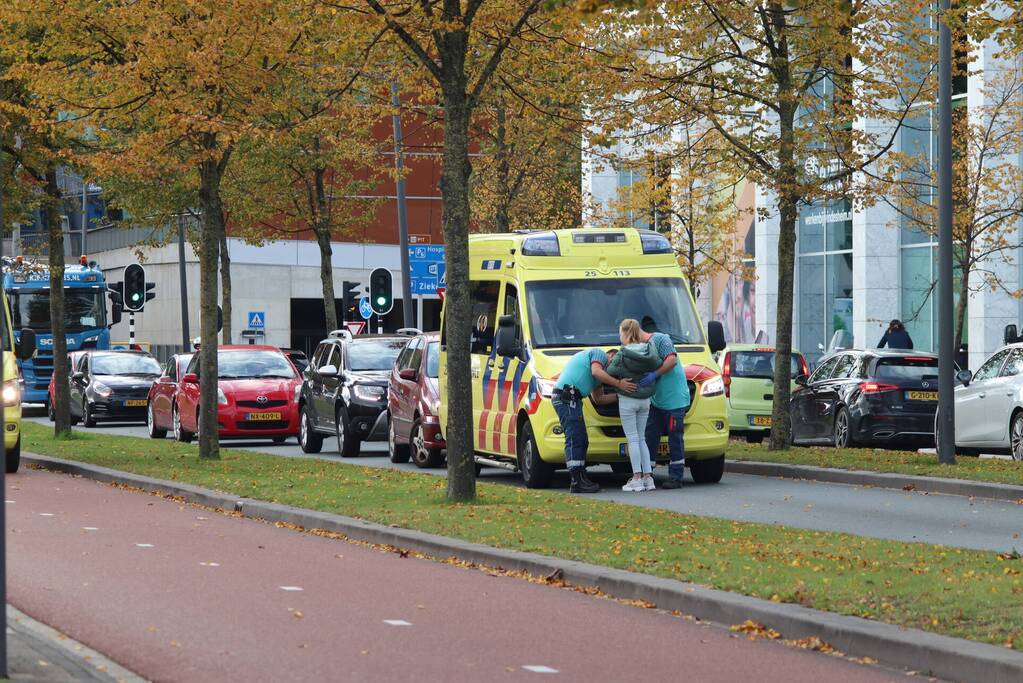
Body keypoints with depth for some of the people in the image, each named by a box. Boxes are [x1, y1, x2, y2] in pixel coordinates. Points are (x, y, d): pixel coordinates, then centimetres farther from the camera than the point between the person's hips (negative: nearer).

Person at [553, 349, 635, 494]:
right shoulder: (599, 354, 4)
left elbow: (598, 398, 31)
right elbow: (596, 372, -17)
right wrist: (619, 384, -14)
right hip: (567, 396, -11)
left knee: (582, 441, 12)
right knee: (574, 440, -13)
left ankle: (581, 479, 13)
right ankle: (577, 482, -16)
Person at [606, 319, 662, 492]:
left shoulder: (623, 354, -15)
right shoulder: (650, 350, 0)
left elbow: (610, 373, -12)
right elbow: (659, 366, 4)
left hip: (627, 400, -5)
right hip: (645, 400, 6)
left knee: (633, 439, -2)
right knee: (641, 439, 13)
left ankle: (637, 479, -4)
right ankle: (648, 477, 9)